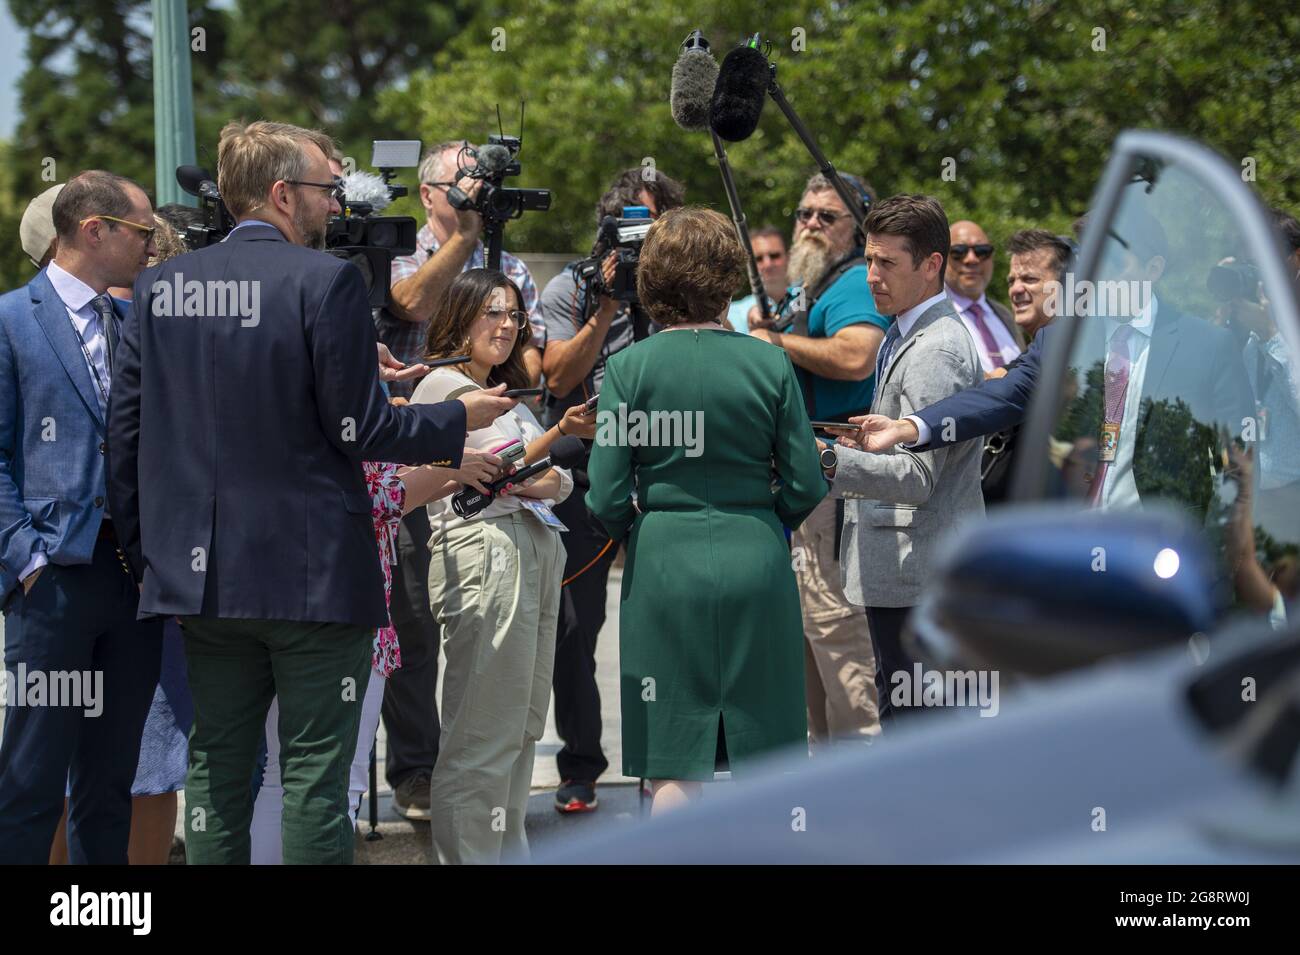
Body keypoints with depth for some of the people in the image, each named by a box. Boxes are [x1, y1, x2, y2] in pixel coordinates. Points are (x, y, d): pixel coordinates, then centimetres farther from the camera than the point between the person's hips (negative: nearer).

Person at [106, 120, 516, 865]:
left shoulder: (161, 287, 6)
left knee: (216, 770, 10)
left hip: (202, 575, 5)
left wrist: (145, 552, 17)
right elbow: (358, 429, -12)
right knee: (315, 777, -2)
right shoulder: (327, 281, -10)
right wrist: (459, 418, 4)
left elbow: (126, 433, 7)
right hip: (312, 573, -5)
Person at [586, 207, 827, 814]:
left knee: (674, 768, 3)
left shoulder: (629, 368, -5)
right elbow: (805, 487, -1)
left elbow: (607, 499, -7)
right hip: (755, 560, 1)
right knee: (761, 762, 9)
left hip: (663, 563, -1)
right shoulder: (769, 363, -2)